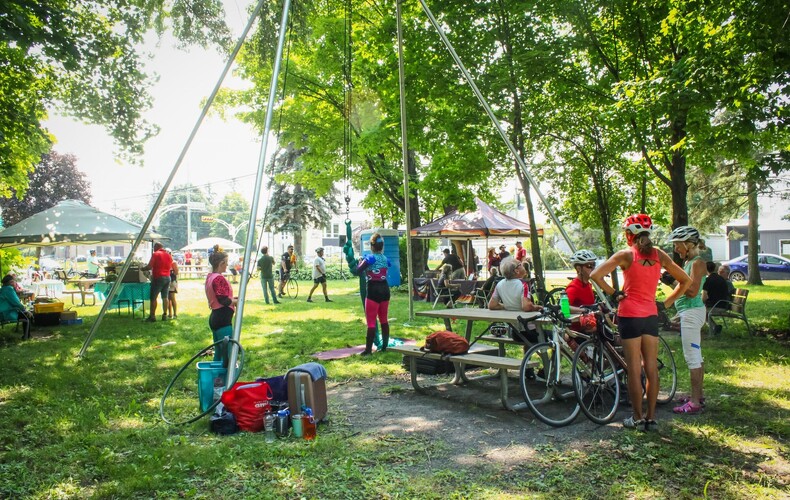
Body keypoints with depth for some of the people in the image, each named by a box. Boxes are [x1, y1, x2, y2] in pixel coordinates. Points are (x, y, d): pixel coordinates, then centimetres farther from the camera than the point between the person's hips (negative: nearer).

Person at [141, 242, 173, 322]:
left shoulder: (155, 254, -7)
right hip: (167, 277, 6)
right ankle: (165, 315, 10)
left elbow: (149, 266, -12)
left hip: (158, 278, -6)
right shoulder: (168, 255, 12)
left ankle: (152, 316, -2)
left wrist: (143, 268, 5)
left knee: (153, 297, -1)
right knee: (165, 297, 9)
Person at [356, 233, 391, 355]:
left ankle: (368, 349, -3)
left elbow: (358, 271, -15)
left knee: (371, 322, -3)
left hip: (373, 291, -6)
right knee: (384, 320, 15)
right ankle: (384, 346, 20)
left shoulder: (370, 257, -12)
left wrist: (360, 261, 5)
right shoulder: (385, 259, 7)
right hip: (385, 290, 6)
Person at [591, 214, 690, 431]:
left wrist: (613, 293, -5)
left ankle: (637, 418, 10)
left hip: (630, 315, -4)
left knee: (634, 370, 3)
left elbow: (595, 275, -17)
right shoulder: (659, 255, 5)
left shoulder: (626, 255, -7)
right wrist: (666, 302, 12)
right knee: (652, 368, 10)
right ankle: (651, 418, 17)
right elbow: (685, 281, 11)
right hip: (651, 315, 4)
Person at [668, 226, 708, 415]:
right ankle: (698, 395, 26)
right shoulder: (688, 262, 15)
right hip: (688, 312, 11)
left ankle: (695, 402, -4)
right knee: (696, 356, 16)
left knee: (692, 357, -8)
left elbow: (692, 291, -23)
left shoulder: (698, 263, -14)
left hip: (692, 312, -11)